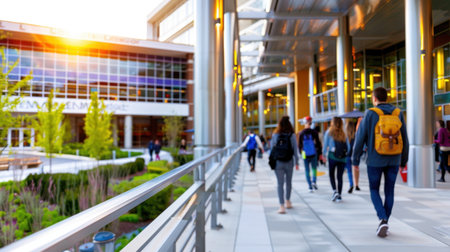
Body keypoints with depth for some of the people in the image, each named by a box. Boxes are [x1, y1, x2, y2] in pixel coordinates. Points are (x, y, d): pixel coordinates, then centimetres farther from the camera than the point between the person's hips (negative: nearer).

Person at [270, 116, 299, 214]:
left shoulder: (275, 135, -3)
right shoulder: (292, 135, -6)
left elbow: (272, 148, 3)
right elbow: (295, 149, -3)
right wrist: (296, 162, 4)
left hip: (278, 162, 0)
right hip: (289, 162, 0)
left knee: (280, 184, 2)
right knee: (289, 182, 19)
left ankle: (282, 206, -5)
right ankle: (288, 202, 35)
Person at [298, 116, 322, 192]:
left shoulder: (301, 133, -3)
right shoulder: (314, 132, -7)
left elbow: (299, 145, 4)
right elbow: (318, 143, -4)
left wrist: (301, 152, 19)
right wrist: (320, 153, 5)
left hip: (305, 154, 1)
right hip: (314, 154, 0)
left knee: (307, 170, 7)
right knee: (314, 168, 17)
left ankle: (310, 186, 4)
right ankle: (314, 181, -3)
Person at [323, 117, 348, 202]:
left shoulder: (329, 132, 0)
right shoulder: (343, 134, 7)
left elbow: (325, 145, 0)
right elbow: (348, 147, 8)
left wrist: (324, 154, 12)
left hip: (332, 156, -2)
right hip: (342, 158, 3)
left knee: (331, 174, 13)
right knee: (340, 177, 9)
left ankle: (334, 191, -4)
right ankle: (339, 195, 11)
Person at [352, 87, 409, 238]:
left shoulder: (370, 114, -10)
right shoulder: (398, 113, 1)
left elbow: (360, 139, -10)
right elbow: (405, 140, 5)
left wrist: (355, 160, -1)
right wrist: (403, 161, 15)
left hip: (375, 160, -3)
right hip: (393, 160, 3)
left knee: (374, 191, 12)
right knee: (389, 191, 14)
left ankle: (383, 220, -7)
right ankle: (384, 225, 19)